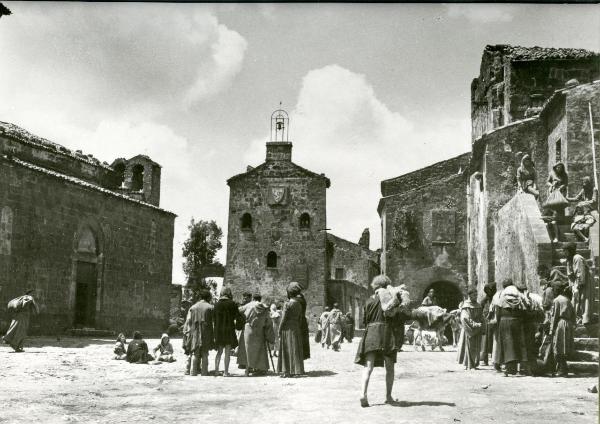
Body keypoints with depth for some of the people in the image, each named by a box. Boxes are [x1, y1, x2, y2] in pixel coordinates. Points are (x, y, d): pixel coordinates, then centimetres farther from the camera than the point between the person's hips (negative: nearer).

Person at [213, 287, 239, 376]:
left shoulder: (216, 304, 1)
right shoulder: (232, 304, -8)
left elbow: (214, 318, 4)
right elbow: (237, 317, -5)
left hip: (218, 330, 3)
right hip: (229, 330, -3)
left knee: (219, 351, 16)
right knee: (227, 352, 4)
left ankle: (216, 369, 7)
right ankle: (226, 372, 2)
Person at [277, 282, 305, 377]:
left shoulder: (287, 304, -14)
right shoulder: (299, 304, 6)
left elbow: (283, 319, -14)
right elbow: (300, 319, 10)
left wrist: (279, 331, -6)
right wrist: (298, 329, 16)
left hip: (287, 328, -6)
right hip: (296, 328, 6)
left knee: (287, 350, -1)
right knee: (295, 349, 9)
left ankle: (287, 371, -1)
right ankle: (293, 371, 13)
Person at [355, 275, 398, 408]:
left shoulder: (368, 301, 9)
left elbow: (364, 319, 10)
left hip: (370, 333, 2)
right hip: (387, 333, -2)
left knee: (368, 367, -4)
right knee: (389, 367, 12)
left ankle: (364, 394, -22)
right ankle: (388, 396, 17)